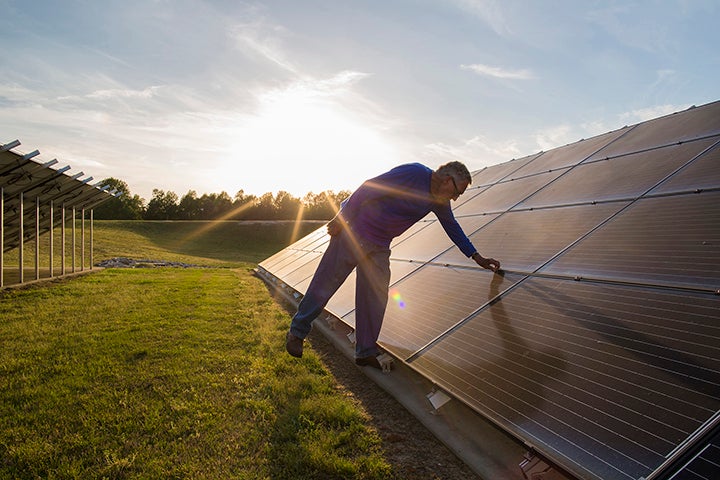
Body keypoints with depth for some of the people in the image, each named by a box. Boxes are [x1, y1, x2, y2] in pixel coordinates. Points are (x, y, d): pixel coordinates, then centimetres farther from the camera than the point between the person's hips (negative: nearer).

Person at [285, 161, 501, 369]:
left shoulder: (439, 200, 7)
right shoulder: (413, 173, -20)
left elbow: (452, 227, 21)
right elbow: (367, 188, -20)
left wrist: (477, 257, 22)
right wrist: (341, 219, -19)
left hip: (379, 246, 8)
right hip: (353, 231, -8)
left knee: (376, 296, 2)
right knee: (326, 283, -1)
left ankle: (366, 352, 12)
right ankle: (297, 332, 15)